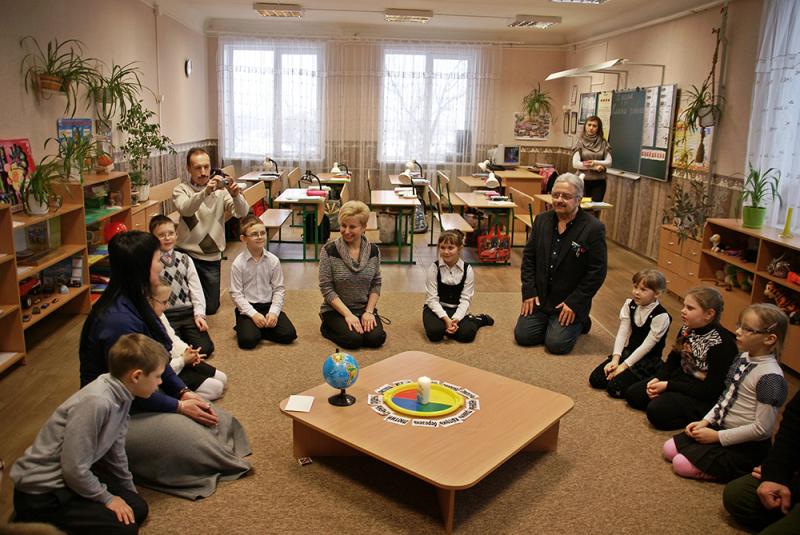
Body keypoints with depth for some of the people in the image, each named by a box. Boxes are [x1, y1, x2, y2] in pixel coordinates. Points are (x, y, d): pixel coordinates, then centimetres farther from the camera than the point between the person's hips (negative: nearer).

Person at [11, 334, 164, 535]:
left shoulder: (120, 394, -5)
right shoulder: (96, 403, -32)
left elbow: (115, 450, 9)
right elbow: (74, 469, -27)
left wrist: (130, 491, 18)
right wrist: (107, 499, -12)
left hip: (72, 477, 9)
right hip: (41, 492, -9)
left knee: (137, 508, 9)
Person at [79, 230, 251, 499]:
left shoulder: (136, 304, 2)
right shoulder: (119, 320, -30)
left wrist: (183, 392, -3)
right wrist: (179, 406, -15)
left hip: (145, 397, 9)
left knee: (222, 422, -5)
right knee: (196, 440, -20)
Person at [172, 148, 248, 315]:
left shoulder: (221, 189, 0)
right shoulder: (181, 190, -4)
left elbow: (242, 213, -12)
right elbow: (185, 209, -27)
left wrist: (236, 196, -33)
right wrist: (205, 191, -44)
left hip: (212, 257, 2)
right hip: (186, 253, -2)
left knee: (210, 307, 8)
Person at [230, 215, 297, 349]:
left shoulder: (273, 260, -1)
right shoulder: (238, 263, -8)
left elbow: (279, 289, 0)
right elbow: (236, 294, -8)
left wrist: (274, 312, -14)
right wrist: (253, 314, -18)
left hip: (269, 305, 3)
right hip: (247, 307, -3)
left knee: (289, 334, -16)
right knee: (248, 340, -26)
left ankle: (259, 329, 6)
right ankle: (246, 327, 9)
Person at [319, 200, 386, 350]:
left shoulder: (373, 250, -2)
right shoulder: (329, 250, -12)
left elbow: (376, 284, 4)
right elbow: (326, 288, -13)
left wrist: (369, 311, -9)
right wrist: (348, 315, -18)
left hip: (364, 308, 3)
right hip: (336, 310, -2)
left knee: (377, 338, -21)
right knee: (353, 339, -25)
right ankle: (327, 327, 6)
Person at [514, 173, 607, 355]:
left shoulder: (593, 228, -14)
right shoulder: (542, 220, 2)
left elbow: (597, 271, -14)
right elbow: (528, 256, 6)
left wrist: (574, 303, -16)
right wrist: (529, 291, -3)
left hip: (570, 302, -4)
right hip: (539, 297, 5)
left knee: (556, 344, -14)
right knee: (522, 335, -5)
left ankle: (579, 322, 16)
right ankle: (551, 323, 24)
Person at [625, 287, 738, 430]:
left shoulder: (722, 343, -25)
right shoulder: (688, 329, -3)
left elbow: (711, 390, -24)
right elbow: (673, 358, 10)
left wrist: (668, 386, -22)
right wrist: (658, 379, -10)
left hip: (704, 397, -8)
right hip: (681, 378, 8)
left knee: (657, 411, -26)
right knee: (632, 393, -2)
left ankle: (696, 417, -5)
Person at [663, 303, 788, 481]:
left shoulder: (770, 377, -25)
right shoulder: (744, 358, 1)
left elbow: (762, 428, -22)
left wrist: (718, 436, -16)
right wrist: (705, 421, 2)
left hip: (746, 446, -8)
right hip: (722, 427, 8)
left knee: (682, 464, -15)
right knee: (669, 449, 3)